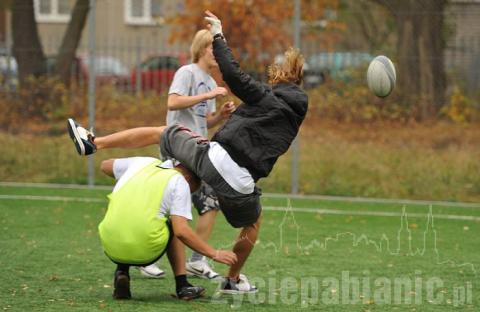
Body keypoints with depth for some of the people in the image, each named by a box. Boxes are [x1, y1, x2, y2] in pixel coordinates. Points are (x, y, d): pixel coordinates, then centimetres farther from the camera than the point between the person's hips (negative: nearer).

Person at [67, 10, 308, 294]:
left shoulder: (267, 97, 2)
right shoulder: (297, 112, 16)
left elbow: (233, 74, -9)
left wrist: (218, 36, -1)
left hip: (214, 158, -3)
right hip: (240, 184, 3)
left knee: (161, 133, 17)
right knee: (253, 222, 33)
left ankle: (92, 143, 15)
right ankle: (233, 280, 40)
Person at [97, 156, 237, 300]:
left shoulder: (143, 162, 18)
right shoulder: (180, 182, 4)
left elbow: (105, 166, 35)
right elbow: (181, 231, -6)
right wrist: (214, 254, 1)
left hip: (111, 249, 4)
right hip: (145, 253, -4)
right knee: (174, 227, 26)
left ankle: (122, 272, 12)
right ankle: (182, 285, 19)